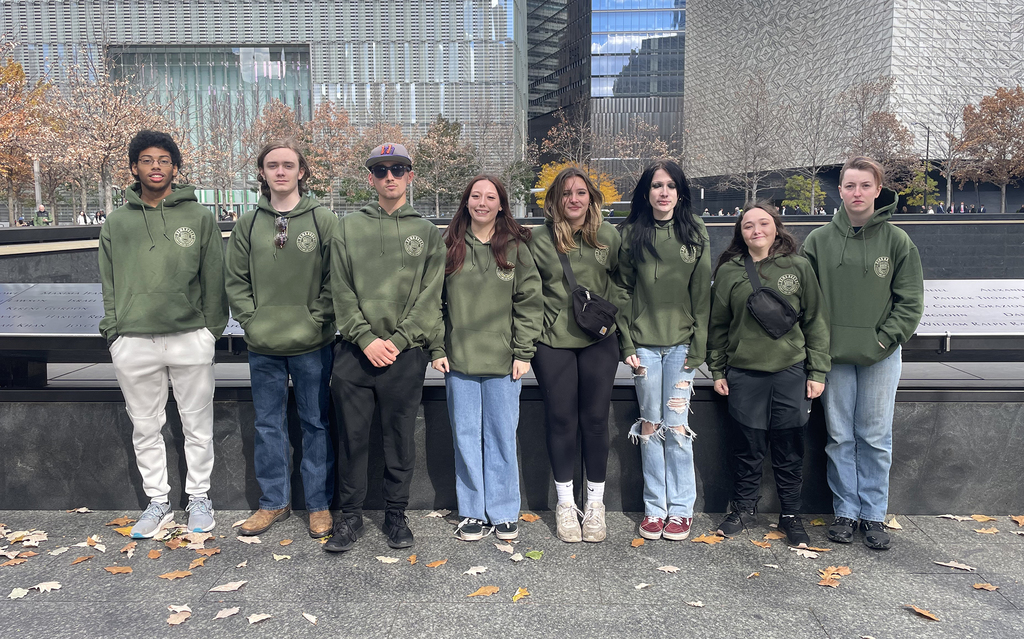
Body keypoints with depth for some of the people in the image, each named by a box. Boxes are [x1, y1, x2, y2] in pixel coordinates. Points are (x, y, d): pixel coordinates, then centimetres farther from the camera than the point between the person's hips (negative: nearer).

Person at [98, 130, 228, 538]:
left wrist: (212, 328, -1)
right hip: (133, 341, 2)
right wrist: (113, 330, 3)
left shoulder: (199, 217, 3)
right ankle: (158, 502, 26)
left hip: (190, 339, -2)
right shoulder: (117, 223, 10)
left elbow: (214, 278, 3)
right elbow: (109, 285, 12)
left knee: (198, 426, 7)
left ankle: (199, 498, 23)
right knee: (145, 428, 11)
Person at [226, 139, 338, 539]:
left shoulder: (324, 220, -3)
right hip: (263, 346, 3)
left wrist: (316, 321, -12)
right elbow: (236, 281, 7)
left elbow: (334, 279, -4)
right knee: (268, 425, 12)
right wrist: (251, 320, -4)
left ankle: (319, 504, 20)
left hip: (313, 345, -3)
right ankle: (274, 502, 27)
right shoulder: (248, 223, 6)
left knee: (316, 424, 8)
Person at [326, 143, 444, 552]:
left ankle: (396, 513, 23)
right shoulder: (350, 227, 9)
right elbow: (341, 291, 2)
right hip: (355, 351, 1)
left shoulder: (427, 232, 8)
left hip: (406, 353, 0)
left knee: (401, 438, 8)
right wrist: (366, 338, -10)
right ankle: (350, 516, 20)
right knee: (352, 437, 6)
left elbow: (430, 296, 0)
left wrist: (398, 340, -11)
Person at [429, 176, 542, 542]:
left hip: (503, 361, -1)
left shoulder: (515, 248, 3)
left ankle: (503, 512, 21)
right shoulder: (449, 247, 6)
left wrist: (523, 353, -5)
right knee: (466, 438, 7)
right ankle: (472, 513, 21)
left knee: (502, 437, 6)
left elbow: (529, 302, 1)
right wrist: (437, 350, -1)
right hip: (459, 360, 1)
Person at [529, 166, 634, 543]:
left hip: (599, 341, 1)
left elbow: (622, 292, 5)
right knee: (561, 421, 5)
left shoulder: (608, 236, 4)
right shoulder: (541, 240, 2)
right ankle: (565, 504, 21)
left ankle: (595, 505, 20)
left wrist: (628, 343, 2)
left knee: (595, 420, 5)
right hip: (552, 343, 0)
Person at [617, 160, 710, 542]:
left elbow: (701, 293, 2)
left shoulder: (695, 234, 3)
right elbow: (623, 287, 5)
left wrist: (697, 345, -4)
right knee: (650, 425, 6)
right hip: (644, 343, 1)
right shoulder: (632, 233, 4)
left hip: (681, 342, -1)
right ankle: (654, 508, 17)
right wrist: (627, 340, -4)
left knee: (676, 425, -1)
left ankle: (681, 509, 13)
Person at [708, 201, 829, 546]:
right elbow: (717, 325, 9)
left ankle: (790, 515, 23)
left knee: (789, 450, 8)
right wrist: (717, 370, 6)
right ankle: (744, 509, 25)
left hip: (790, 373, 0)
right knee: (748, 447, 8)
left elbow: (816, 321, 5)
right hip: (744, 373, 0)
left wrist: (817, 371, 1)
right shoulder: (728, 272, 4)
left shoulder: (799, 268, 3)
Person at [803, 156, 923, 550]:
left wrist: (886, 338, -8)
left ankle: (874, 515, 19)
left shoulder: (897, 241, 0)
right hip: (834, 355, 1)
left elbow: (910, 301, 1)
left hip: (881, 356, -1)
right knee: (840, 437, 7)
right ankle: (846, 511, 20)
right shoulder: (819, 240, 2)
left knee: (876, 438, 6)